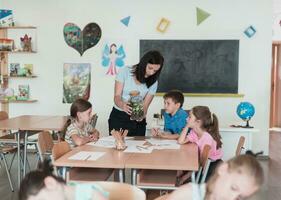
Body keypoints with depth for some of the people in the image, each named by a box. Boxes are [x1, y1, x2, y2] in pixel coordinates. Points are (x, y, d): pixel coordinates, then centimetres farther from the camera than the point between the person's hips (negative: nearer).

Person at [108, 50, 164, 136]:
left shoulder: (153, 83, -1)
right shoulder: (125, 72, -9)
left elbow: (145, 105, -5)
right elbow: (117, 97, -13)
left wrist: (142, 115, -28)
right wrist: (123, 105, -34)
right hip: (118, 117, -2)